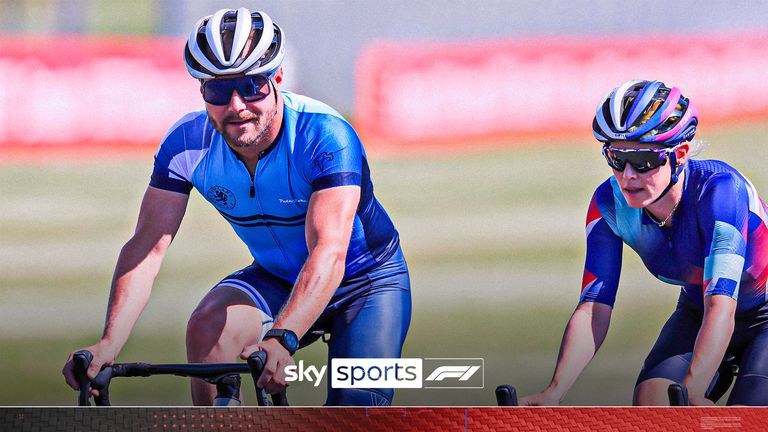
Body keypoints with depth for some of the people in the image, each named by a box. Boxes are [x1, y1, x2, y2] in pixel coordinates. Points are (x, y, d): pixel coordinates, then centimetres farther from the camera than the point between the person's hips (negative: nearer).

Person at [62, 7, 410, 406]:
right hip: (276, 279, 3)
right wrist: (109, 342, -40)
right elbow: (147, 245, -24)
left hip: (365, 280, -3)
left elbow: (328, 252, -44)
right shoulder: (189, 142, -20)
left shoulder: (325, 136, -32)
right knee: (208, 326, -29)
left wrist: (281, 338, -60)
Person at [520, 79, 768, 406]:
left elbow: (721, 307, -42)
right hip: (696, 313, 4)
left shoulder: (719, 189, -33)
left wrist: (691, 393, -55)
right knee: (650, 403, -22)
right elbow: (593, 309, -22)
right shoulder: (610, 204, -20)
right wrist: (553, 393, -38)